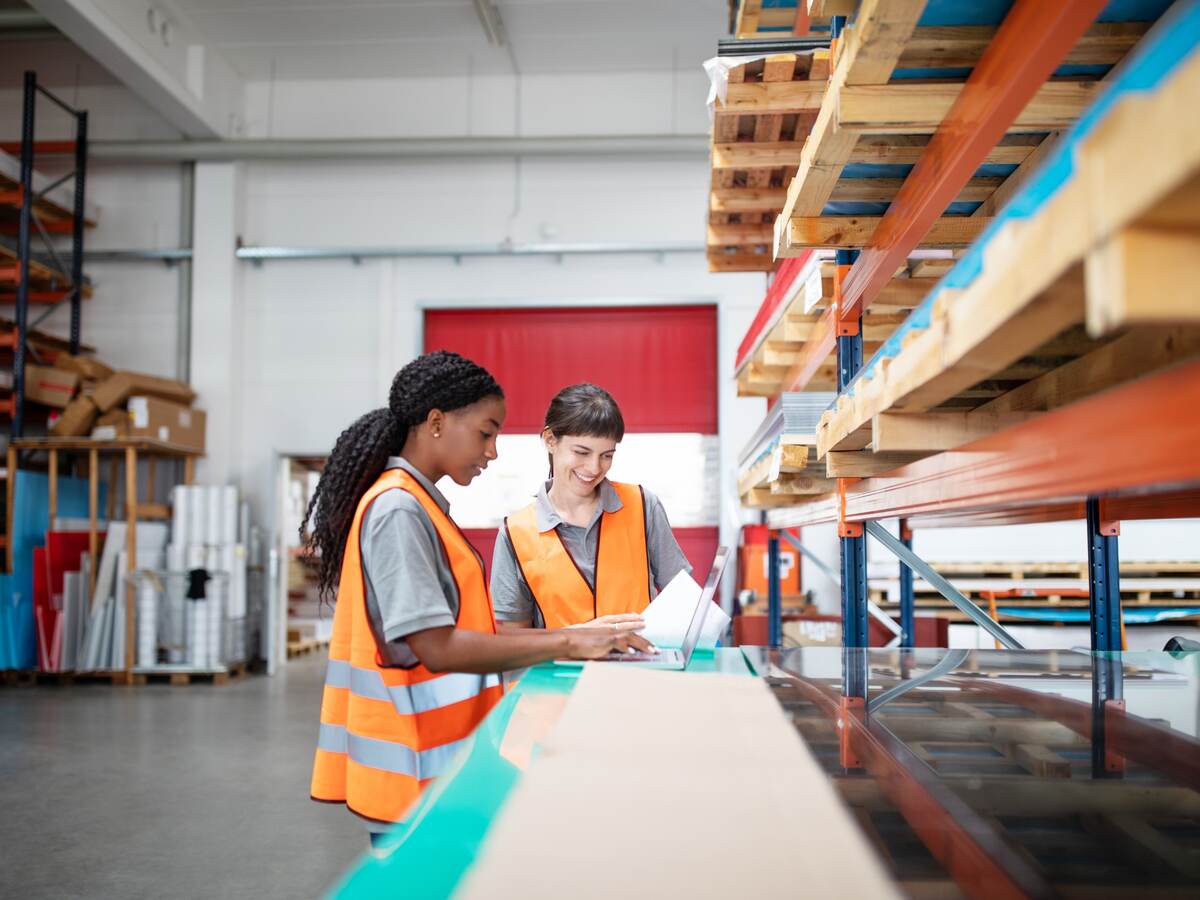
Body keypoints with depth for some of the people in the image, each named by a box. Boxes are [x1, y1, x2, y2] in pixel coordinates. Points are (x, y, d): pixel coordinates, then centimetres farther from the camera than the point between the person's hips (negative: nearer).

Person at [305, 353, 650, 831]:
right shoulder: (397, 510, -16)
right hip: (417, 766, -9)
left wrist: (559, 641, 8)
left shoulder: (418, 504, 13)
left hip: (433, 750, 9)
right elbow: (438, 649, -23)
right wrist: (567, 643, -20)